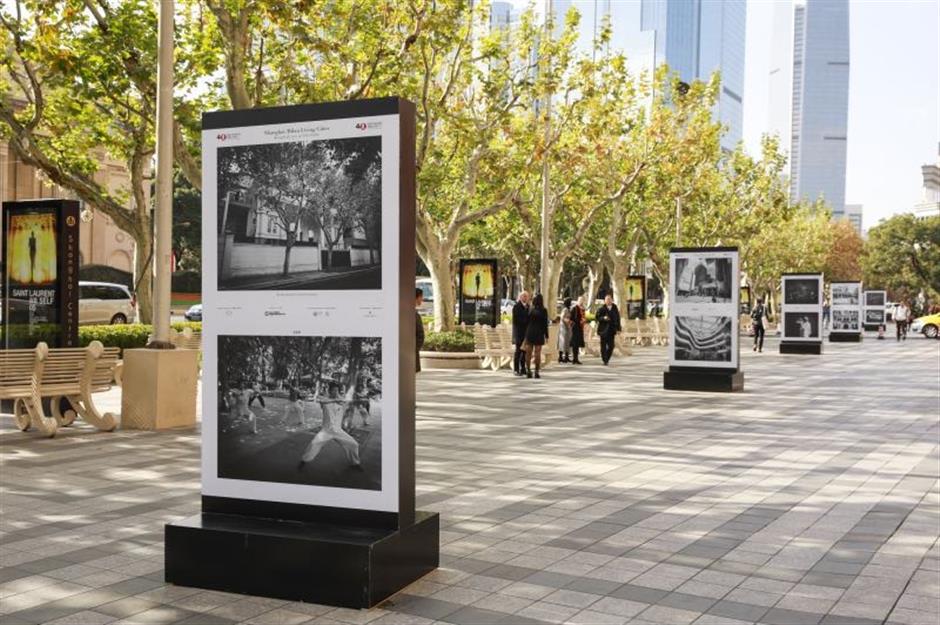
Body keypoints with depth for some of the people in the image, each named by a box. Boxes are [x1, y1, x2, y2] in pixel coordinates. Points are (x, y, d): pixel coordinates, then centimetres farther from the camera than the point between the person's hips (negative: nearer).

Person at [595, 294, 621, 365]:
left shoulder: (615, 309, 6)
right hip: (603, 330, -2)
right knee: (603, 346, -2)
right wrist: (603, 318, -23)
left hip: (611, 330, 2)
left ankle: (607, 358, 17)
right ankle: (604, 360, 8)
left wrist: (618, 329, 6)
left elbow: (618, 319, 9)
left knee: (611, 346, -4)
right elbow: (598, 318, -3)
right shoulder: (602, 309, -1)